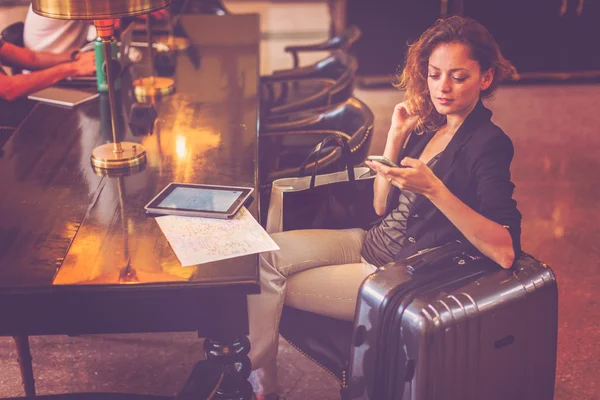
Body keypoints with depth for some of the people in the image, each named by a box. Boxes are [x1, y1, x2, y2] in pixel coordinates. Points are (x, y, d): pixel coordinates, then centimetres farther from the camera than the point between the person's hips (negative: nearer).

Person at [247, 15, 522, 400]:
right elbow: (382, 208, 9)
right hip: (372, 243, 8)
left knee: (277, 285, -8)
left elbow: (505, 251, -26)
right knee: (265, 254, -4)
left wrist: (433, 189, -33)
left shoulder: (488, 144, -16)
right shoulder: (427, 125, 6)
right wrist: (396, 137, -2)